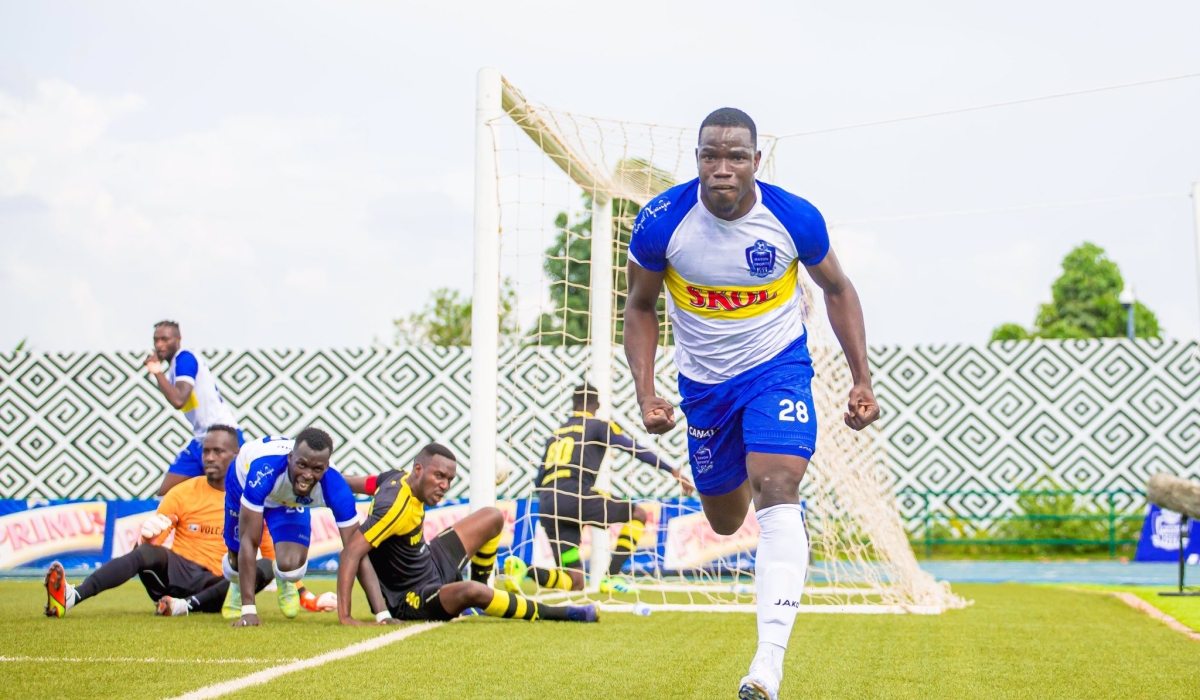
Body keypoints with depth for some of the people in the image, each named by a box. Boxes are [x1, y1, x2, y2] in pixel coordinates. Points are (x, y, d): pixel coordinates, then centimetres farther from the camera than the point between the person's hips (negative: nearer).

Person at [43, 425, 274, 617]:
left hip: (217, 586, 0)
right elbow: (151, 545, 4)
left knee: (264, 567, -29)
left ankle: (186, 605, -42)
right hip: (177, 573, 0)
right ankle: (70, 597, -53)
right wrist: (148, 535, -19)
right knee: (146, 551, -31)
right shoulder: (183, 493, 8)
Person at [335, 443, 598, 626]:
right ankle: (560, 613, -27)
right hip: (409, 601, -10)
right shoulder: (396, 507, -31)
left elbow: (357, 482, 10)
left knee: (492, 517, 11)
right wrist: (345, 616, -42)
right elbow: (351, 552, -37)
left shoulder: (400, 477, -6)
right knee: (470, 592, -40)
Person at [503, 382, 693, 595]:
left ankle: (522, 568, -17)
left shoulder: (557, 433, 27)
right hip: (574, 497, -6)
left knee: (575, 582, 7)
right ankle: (612, 576, 1)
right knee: (638, 514, 12)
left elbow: (538, 481, 26)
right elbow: (636, 450, 2)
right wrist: (673, 471, 4)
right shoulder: (598, 426, 11)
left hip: (546, 503, 6)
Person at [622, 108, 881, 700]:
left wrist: (862, 379, -4)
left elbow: (836, 289, 1)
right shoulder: (661, 222, -18)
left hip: (778, 367, -2)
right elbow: (641, 306, -2)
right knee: (725, 521, 14)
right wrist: (644, 392, -14)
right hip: (703, 380, 2)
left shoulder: (795, 218, -19)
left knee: (776, 493, -24)